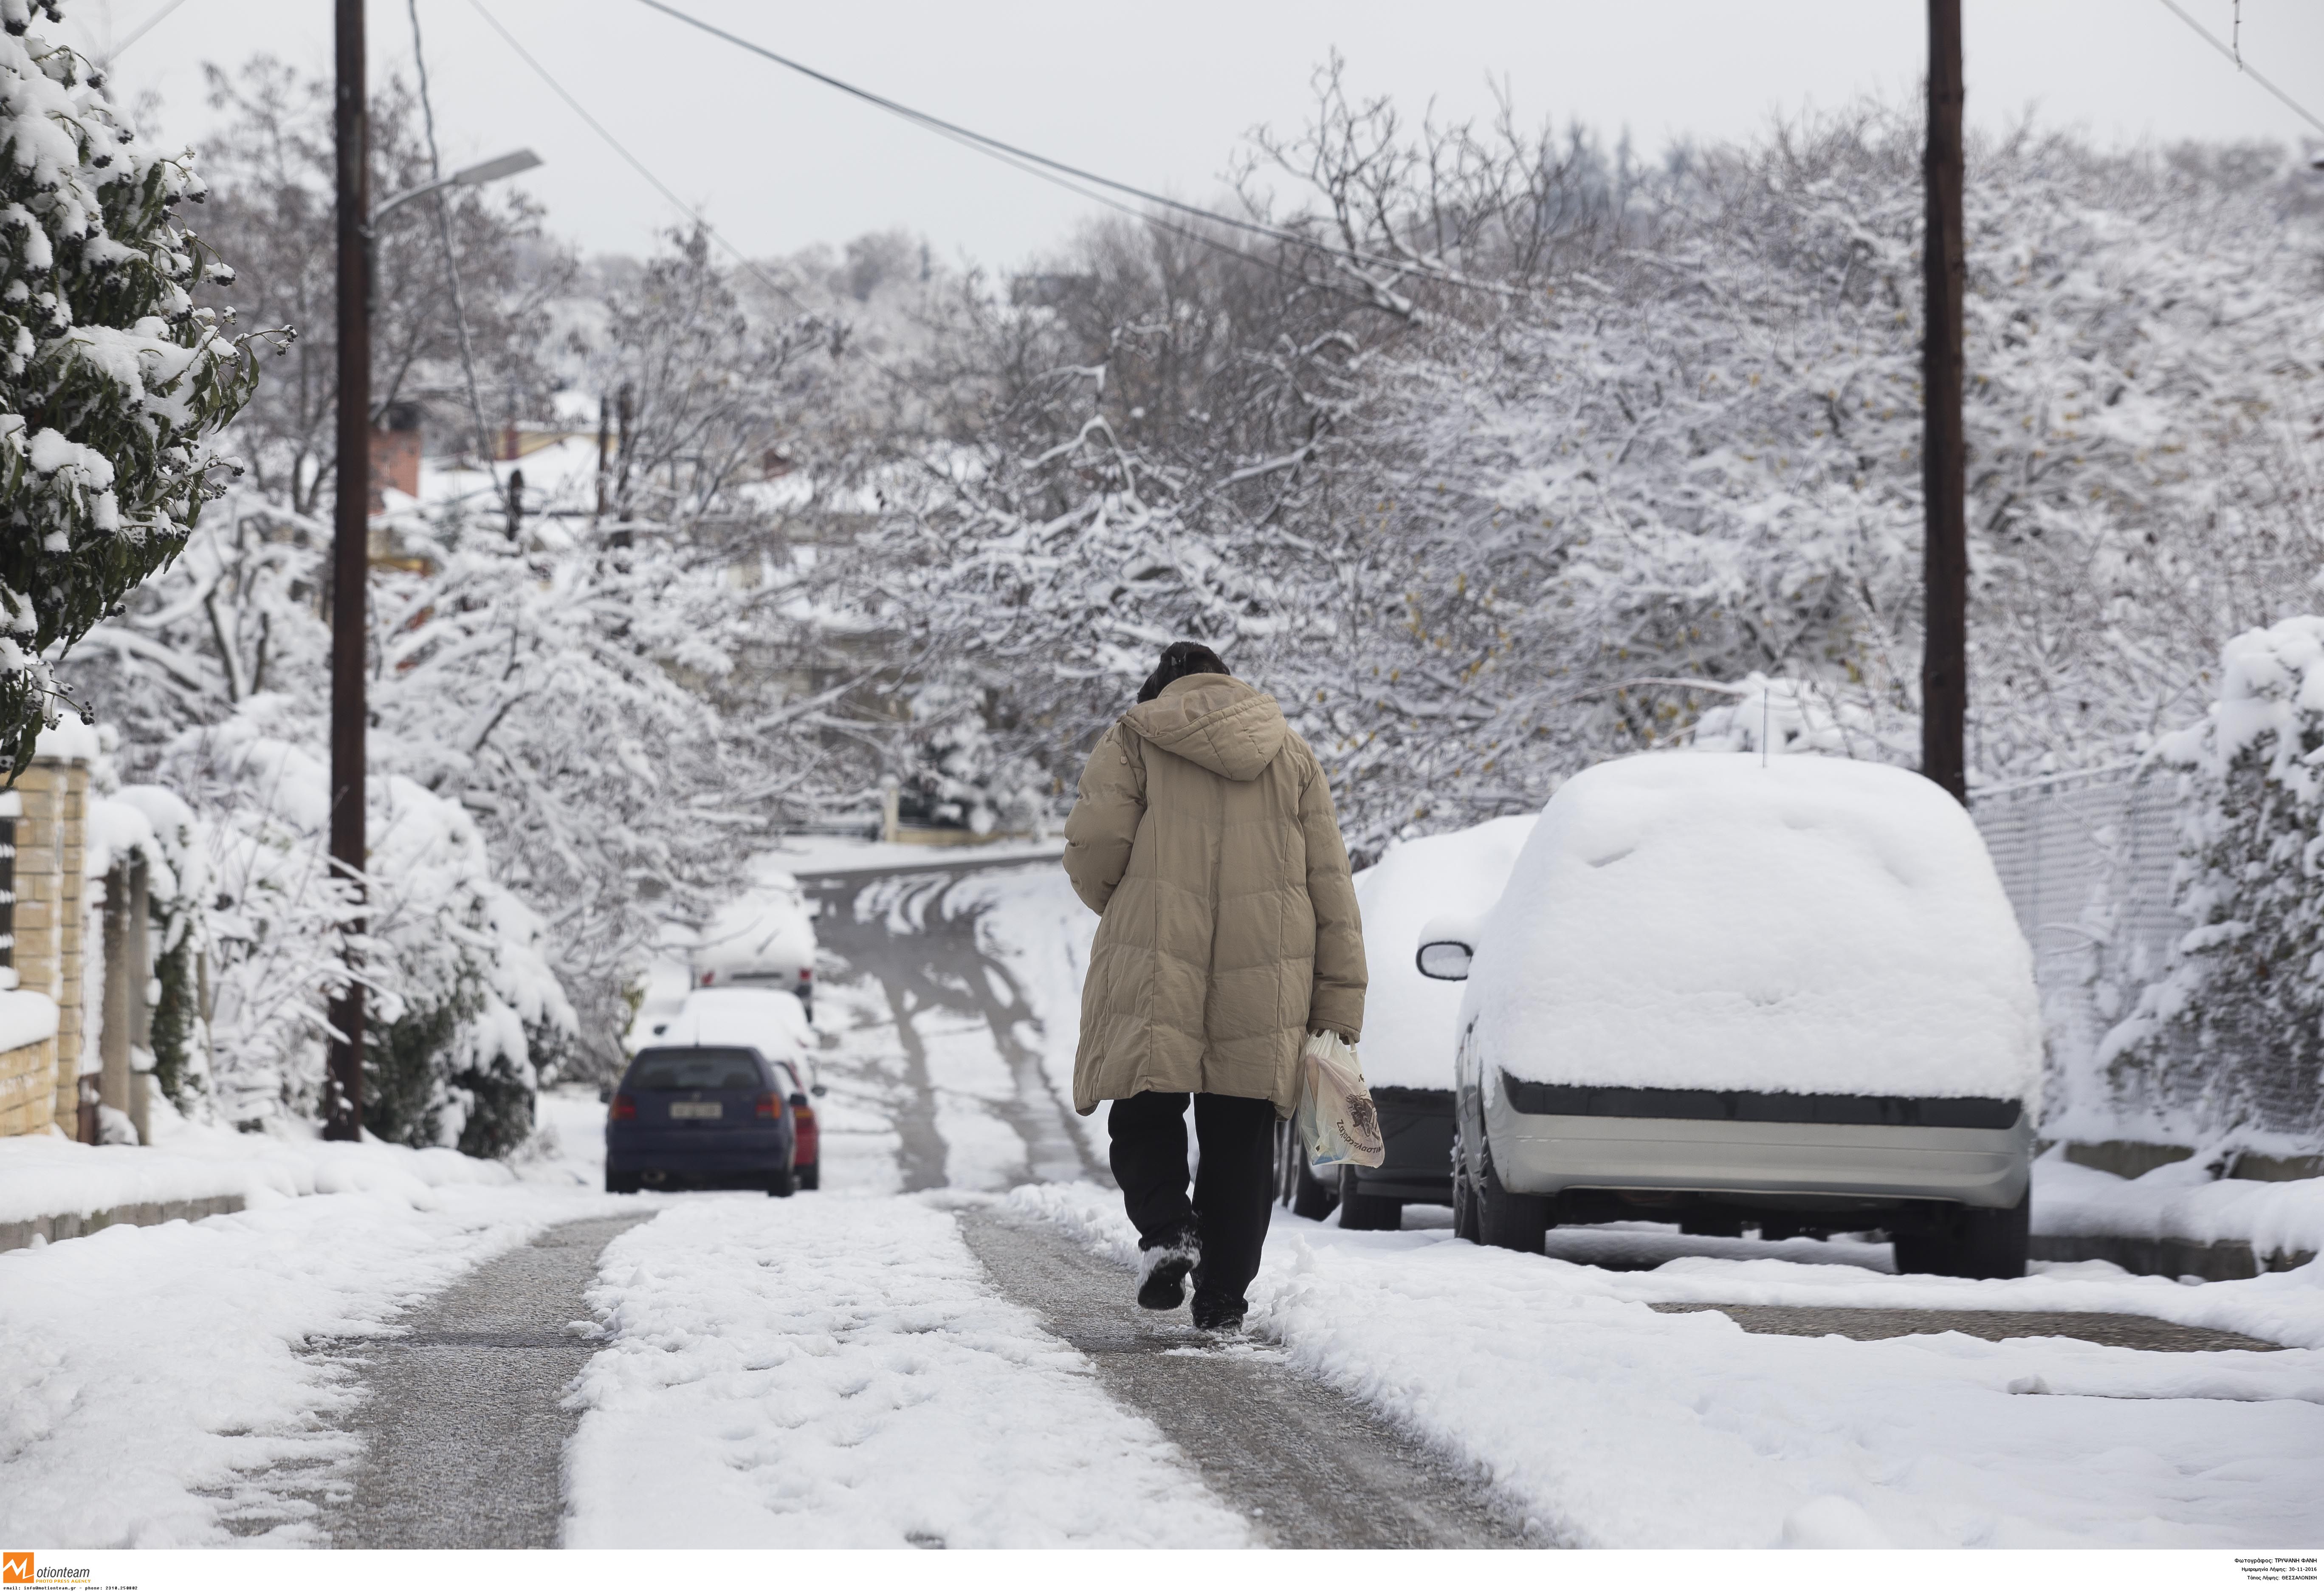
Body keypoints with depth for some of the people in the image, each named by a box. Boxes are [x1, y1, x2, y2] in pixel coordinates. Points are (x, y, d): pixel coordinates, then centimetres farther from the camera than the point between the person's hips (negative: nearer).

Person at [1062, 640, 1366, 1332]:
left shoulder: (1133, 741, 8)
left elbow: (1094, 846, -8)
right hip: (1264, 987, 2)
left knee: (1145, 1120, 8)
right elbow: (1330, 885, 10)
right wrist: (1338, 1009, 8)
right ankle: (1224, 1297, 5)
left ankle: (1167, 1230, -18)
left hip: (1154, 972, -2)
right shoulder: (1292, 756, 16)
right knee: (1241, 1140, 9)